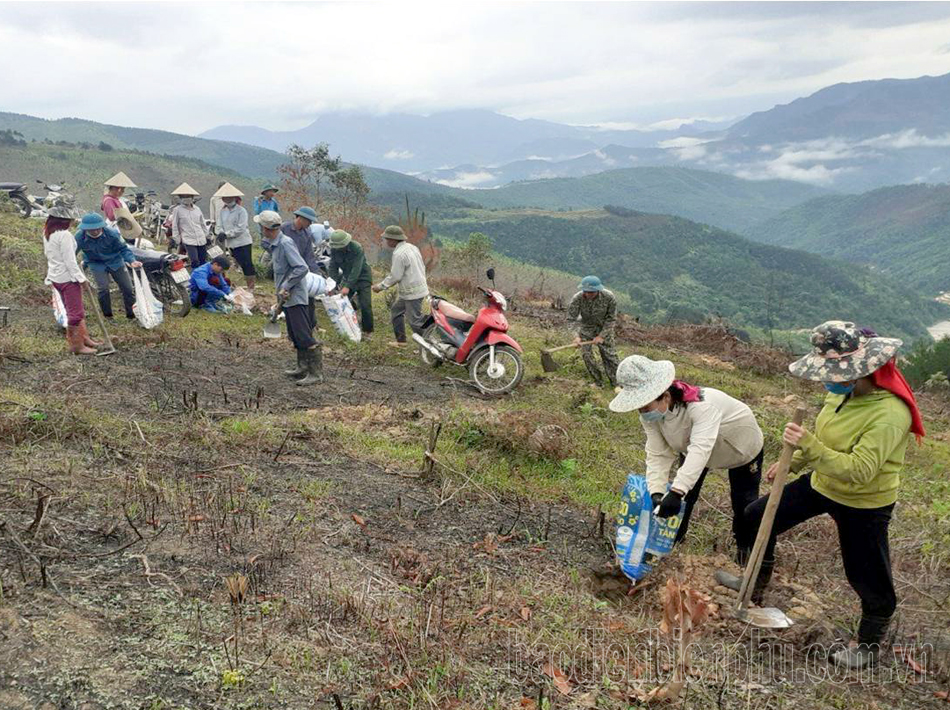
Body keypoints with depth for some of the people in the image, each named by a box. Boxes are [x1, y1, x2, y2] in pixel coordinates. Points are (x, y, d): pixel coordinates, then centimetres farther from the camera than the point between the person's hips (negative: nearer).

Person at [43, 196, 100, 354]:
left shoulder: (47, 232, 7)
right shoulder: (64, 235, -22)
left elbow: (48, 255, 13)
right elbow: (70, 261, -22)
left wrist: (49, 278, 19)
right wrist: (81, 278, -13)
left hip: (55, 276, 10)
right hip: (68, 277, -9)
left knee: (73, 310, 20)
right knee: (75, 313, 1)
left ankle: (84, 338, 30)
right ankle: (77, 346, 10)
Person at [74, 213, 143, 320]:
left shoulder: (112, 234, -25)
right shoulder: (79, 238, -21)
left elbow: (123, 249, -14)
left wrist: (131, 260, -29)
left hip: (115, 262, 1)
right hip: (97, 265, 0)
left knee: (128, 289, 3)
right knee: (103, 289, -17)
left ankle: (132, 315, 22)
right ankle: (108, 317, 3)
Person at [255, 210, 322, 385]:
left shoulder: (286, 243, -18)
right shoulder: (274, 244, 12)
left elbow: (302, 268, -25)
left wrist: (285, 286, -21)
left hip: (295, 297, -10)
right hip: (288, 298, 10)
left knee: (304, 336, -10)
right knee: (295, 336, 17)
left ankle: (316, 373, -7)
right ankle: (303, 368, 27)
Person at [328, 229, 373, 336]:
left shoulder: (357, 248, -27)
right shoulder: (334, 250, -10)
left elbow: (356, 269, -32)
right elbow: (333, 268, -6)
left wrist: (348, 286, -38)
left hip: (362, 277, -5)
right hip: (347, 277, 5)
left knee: (365, 305, -9)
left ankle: (367, 330, 4)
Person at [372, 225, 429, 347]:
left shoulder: (399, 254, -21)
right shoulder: (411, 247, 7)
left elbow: (395, 277, -19)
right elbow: (422, 266, 12)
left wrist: (380, 286, -7)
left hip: (412, 292, -10)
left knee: (415, 320, -2)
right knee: (396, 310, 21)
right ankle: (400, 340, 28)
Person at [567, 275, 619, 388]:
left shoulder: (609, 297, -26)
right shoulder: (577, 298, -25)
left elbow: (611, 319, -15)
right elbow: (571, 318, -22)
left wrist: (602, 336, -19)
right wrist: (576, 336, -34)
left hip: (604, 327, -1)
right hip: (586, 327, 2)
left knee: (609, 354, -4)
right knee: (586, 354, -5)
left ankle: (617, 383, 8)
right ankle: (598, 382, 11)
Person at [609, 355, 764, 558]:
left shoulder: (702, 405, -48)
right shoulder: (651, 415, -28)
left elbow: (700, 448, -57)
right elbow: (657, 455, -28)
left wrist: (677, 492, -67)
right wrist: (656, 492, -44)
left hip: (741, 445, -4)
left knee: (743, 501, 4)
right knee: (684, 493, 0)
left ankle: (745, 545, 32)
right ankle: (672, 538, 23)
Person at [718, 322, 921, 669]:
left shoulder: (891, 413, -32)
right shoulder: (843, 390, -9)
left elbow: (859, 470, -36)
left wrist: (808, 446, -44)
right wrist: (792, 461, 10)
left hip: (862, 505, -8)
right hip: (821, 483, 8)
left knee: (866, 576, 11)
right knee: (758, 516, 13)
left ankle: (870, 643, 38)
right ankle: (755, 588, 34)